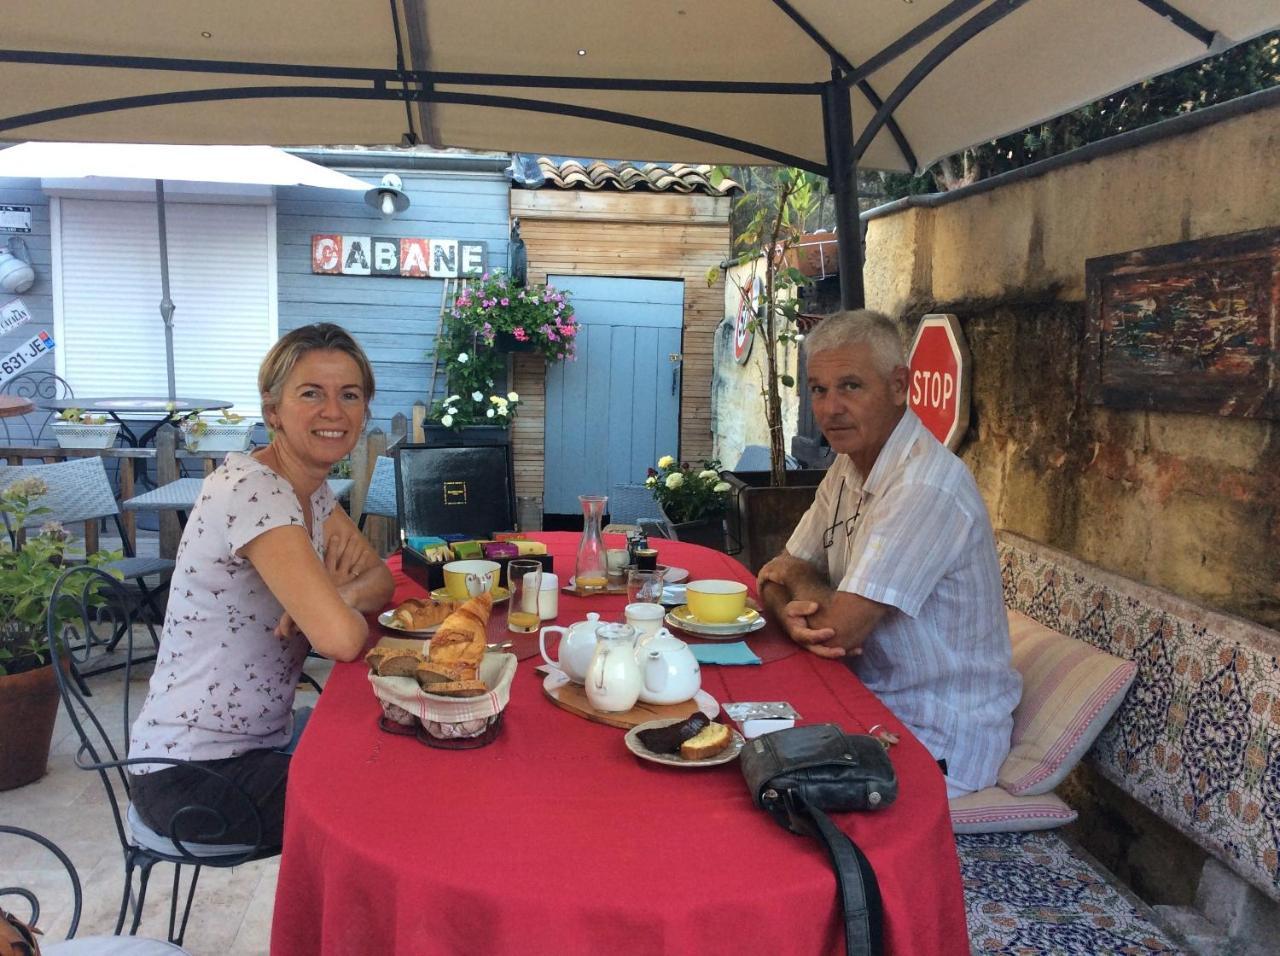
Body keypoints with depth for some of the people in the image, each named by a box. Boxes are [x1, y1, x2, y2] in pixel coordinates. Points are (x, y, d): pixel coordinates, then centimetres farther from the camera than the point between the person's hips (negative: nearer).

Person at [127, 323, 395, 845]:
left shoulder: (312, 489, 4)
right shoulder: (250, 490, -24)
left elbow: (380, 580, 7)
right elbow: (341, 638, -34)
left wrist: (339, 596, -15)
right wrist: (347, 608, -10)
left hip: (259, 738, 8)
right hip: (191, 773, -8)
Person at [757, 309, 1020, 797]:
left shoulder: (926, 486, -26)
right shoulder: (848, 468, 5)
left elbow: (838, 629, -27)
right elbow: (775, 579, 6)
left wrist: (794, 575, -5)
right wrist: (793, 615, -18)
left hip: (939, 738, -7)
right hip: (875, 697, 8)